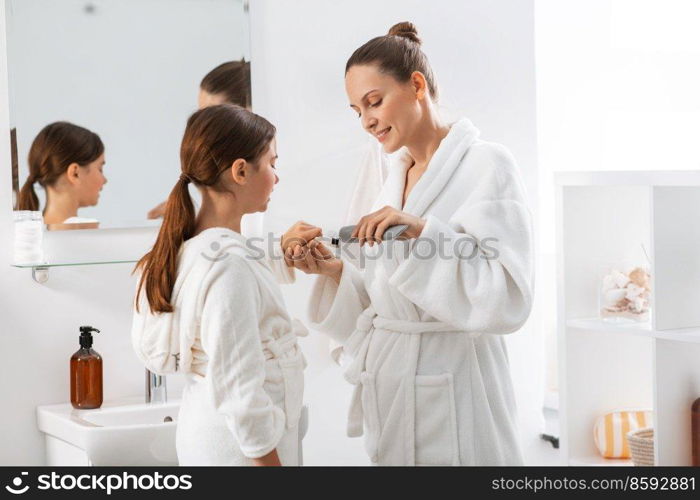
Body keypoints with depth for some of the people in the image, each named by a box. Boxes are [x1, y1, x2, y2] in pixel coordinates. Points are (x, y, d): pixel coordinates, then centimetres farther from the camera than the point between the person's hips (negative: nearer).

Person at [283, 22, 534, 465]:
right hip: (392, 391, 7)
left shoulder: (486, 165, -8)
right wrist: (335, 272, 0)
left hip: (453, 389, -7)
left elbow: (507, 299, -18)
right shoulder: (397, 176, 14)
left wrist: (423, 232, -24)